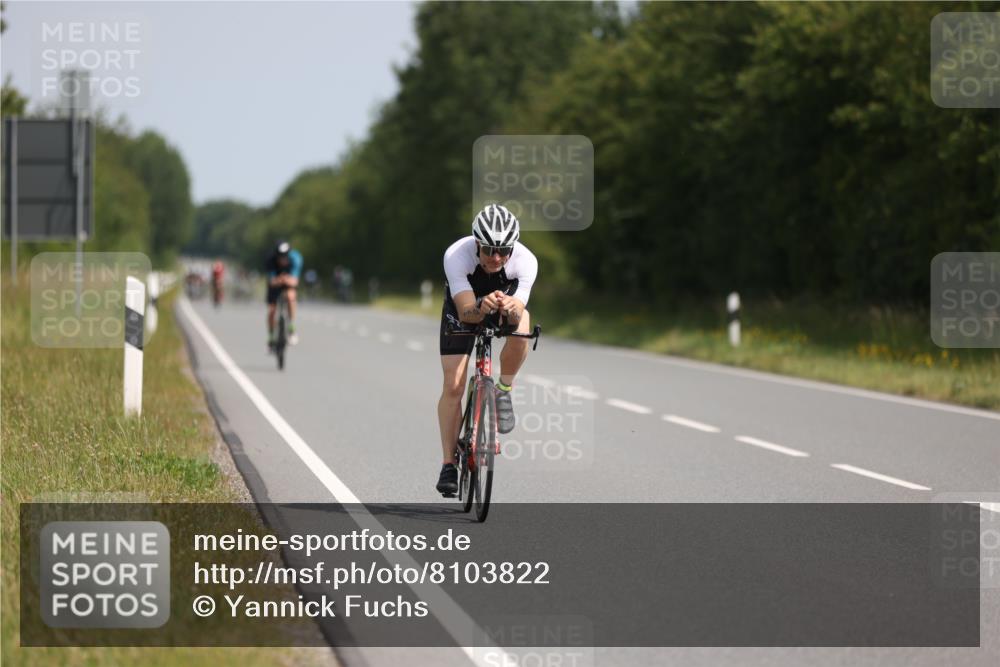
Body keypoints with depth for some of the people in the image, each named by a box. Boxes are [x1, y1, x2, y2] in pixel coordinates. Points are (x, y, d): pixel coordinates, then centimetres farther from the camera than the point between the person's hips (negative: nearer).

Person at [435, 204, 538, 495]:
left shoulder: (526, 261, -33)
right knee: (453, 385, -11)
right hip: (464, 308, -1)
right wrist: (482, 309, -63)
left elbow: (517, 315, -38)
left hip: (506, 301, 1)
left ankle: (503, 391, -10)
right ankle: (449, 465, 1)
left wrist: (511, 309, -61)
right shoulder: (456, 255, -36)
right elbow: (466, 312, -41)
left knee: (521, 326, -35)